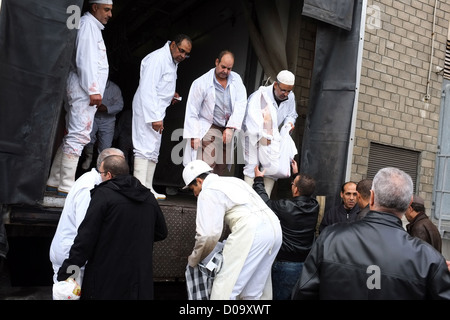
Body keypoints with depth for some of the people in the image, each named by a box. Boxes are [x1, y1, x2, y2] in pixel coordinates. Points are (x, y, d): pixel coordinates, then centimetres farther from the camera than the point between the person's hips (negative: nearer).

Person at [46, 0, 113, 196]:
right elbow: (85, 59, -17)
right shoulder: (88, 24, -6)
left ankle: (54, 182, 16)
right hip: (85, 91, -10)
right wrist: (93, 90, -21)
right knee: (79, 136, -11)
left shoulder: (93, 27, 25)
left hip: (85, 91, 10)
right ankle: (66, 186, -8)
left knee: (72, 136, 11)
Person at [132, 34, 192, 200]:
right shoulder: (158, 58, -15)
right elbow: (147, 89, -22)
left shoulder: (173, 62, 15)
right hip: (147, 110, -10)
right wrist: (154, 117, -27)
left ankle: (148, 189, 14)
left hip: (157, 112, 10)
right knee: (145, 148, -14)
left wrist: (171, 95, 8)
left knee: (153, 151, 9)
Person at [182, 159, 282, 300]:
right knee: (254, 291, 14)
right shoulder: (232, 180, 29)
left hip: (251, 230, -9)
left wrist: (193, 261, 12)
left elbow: (209, 234, -2)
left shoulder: (207, 192, 3)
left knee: (224, 289, -7)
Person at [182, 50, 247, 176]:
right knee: (207, 164, -17)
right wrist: (194, 136, -11)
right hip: (209, 127, -5)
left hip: (228, 129, 5)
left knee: (222, 165, 10)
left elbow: (241, 104, -4)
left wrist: (230, 128, -14)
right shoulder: (201, 83, -8)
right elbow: (192, 111, -6)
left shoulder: (236, 79, 4)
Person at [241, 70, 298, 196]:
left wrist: (290, 122, -12)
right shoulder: (260, 95, -25)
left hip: (272, 137, 6)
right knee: (252, 165, -7)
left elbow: (291, 114, 11)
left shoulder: (290, 97, -6)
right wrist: (262, 135, -41)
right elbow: (253, 116, -34)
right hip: (253, 135, -5)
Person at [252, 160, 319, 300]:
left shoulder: (286, 207, -20)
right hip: (307, 262, 6)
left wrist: (258, 180, 10)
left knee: (281, 296, 9)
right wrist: (297, 174, 30)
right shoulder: (314, 206, -5)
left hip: (287, 263, -5)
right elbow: (306, 192, 17)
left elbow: (265, 201, -4)